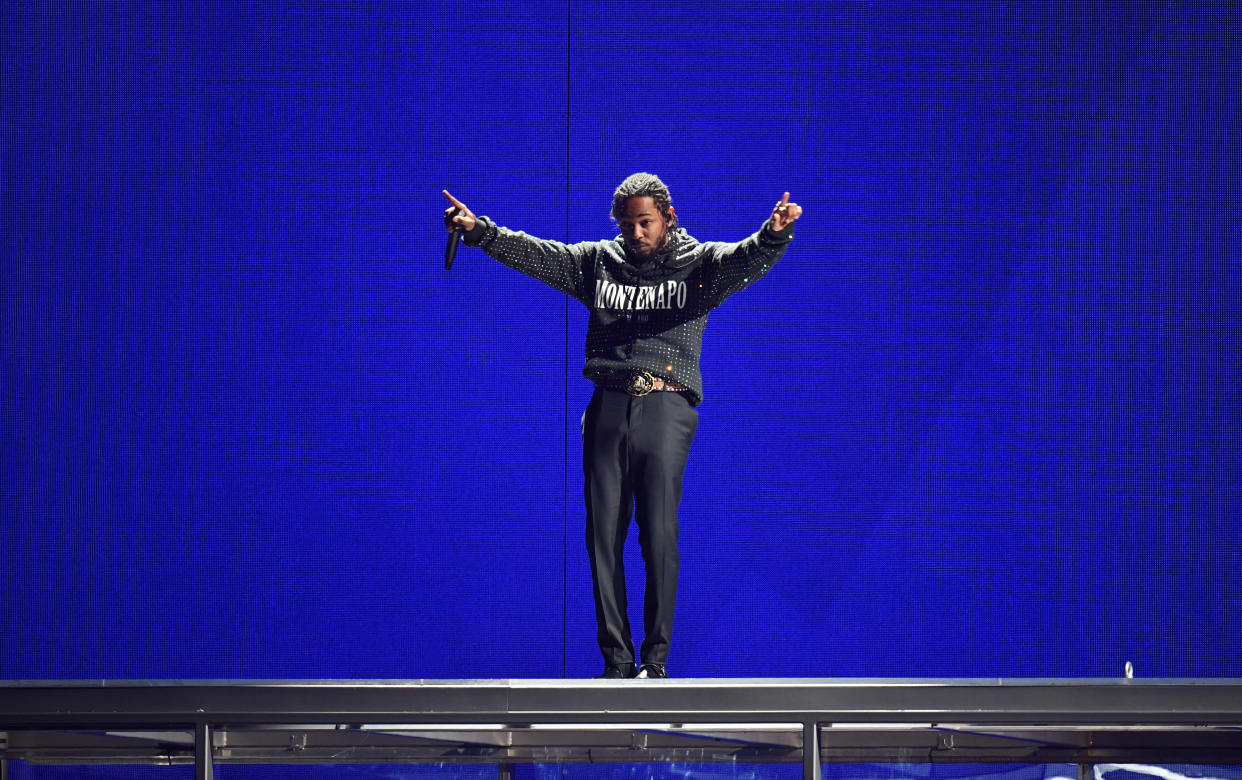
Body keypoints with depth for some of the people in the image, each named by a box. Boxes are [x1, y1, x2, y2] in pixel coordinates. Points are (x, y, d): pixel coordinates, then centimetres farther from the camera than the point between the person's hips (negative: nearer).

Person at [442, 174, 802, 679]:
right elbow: (532, 253, 8)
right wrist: (478, 231, -6)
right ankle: (616, 661, 8)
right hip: (608, 409, 3)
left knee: (659, 536, -7)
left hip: (666, 410, -3)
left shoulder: (699, 263, 7)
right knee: (603, 537, 1)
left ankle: (656, 659, 2)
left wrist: (775, 235, -33)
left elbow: (747, 260, -11)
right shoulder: (597, 262, 15)